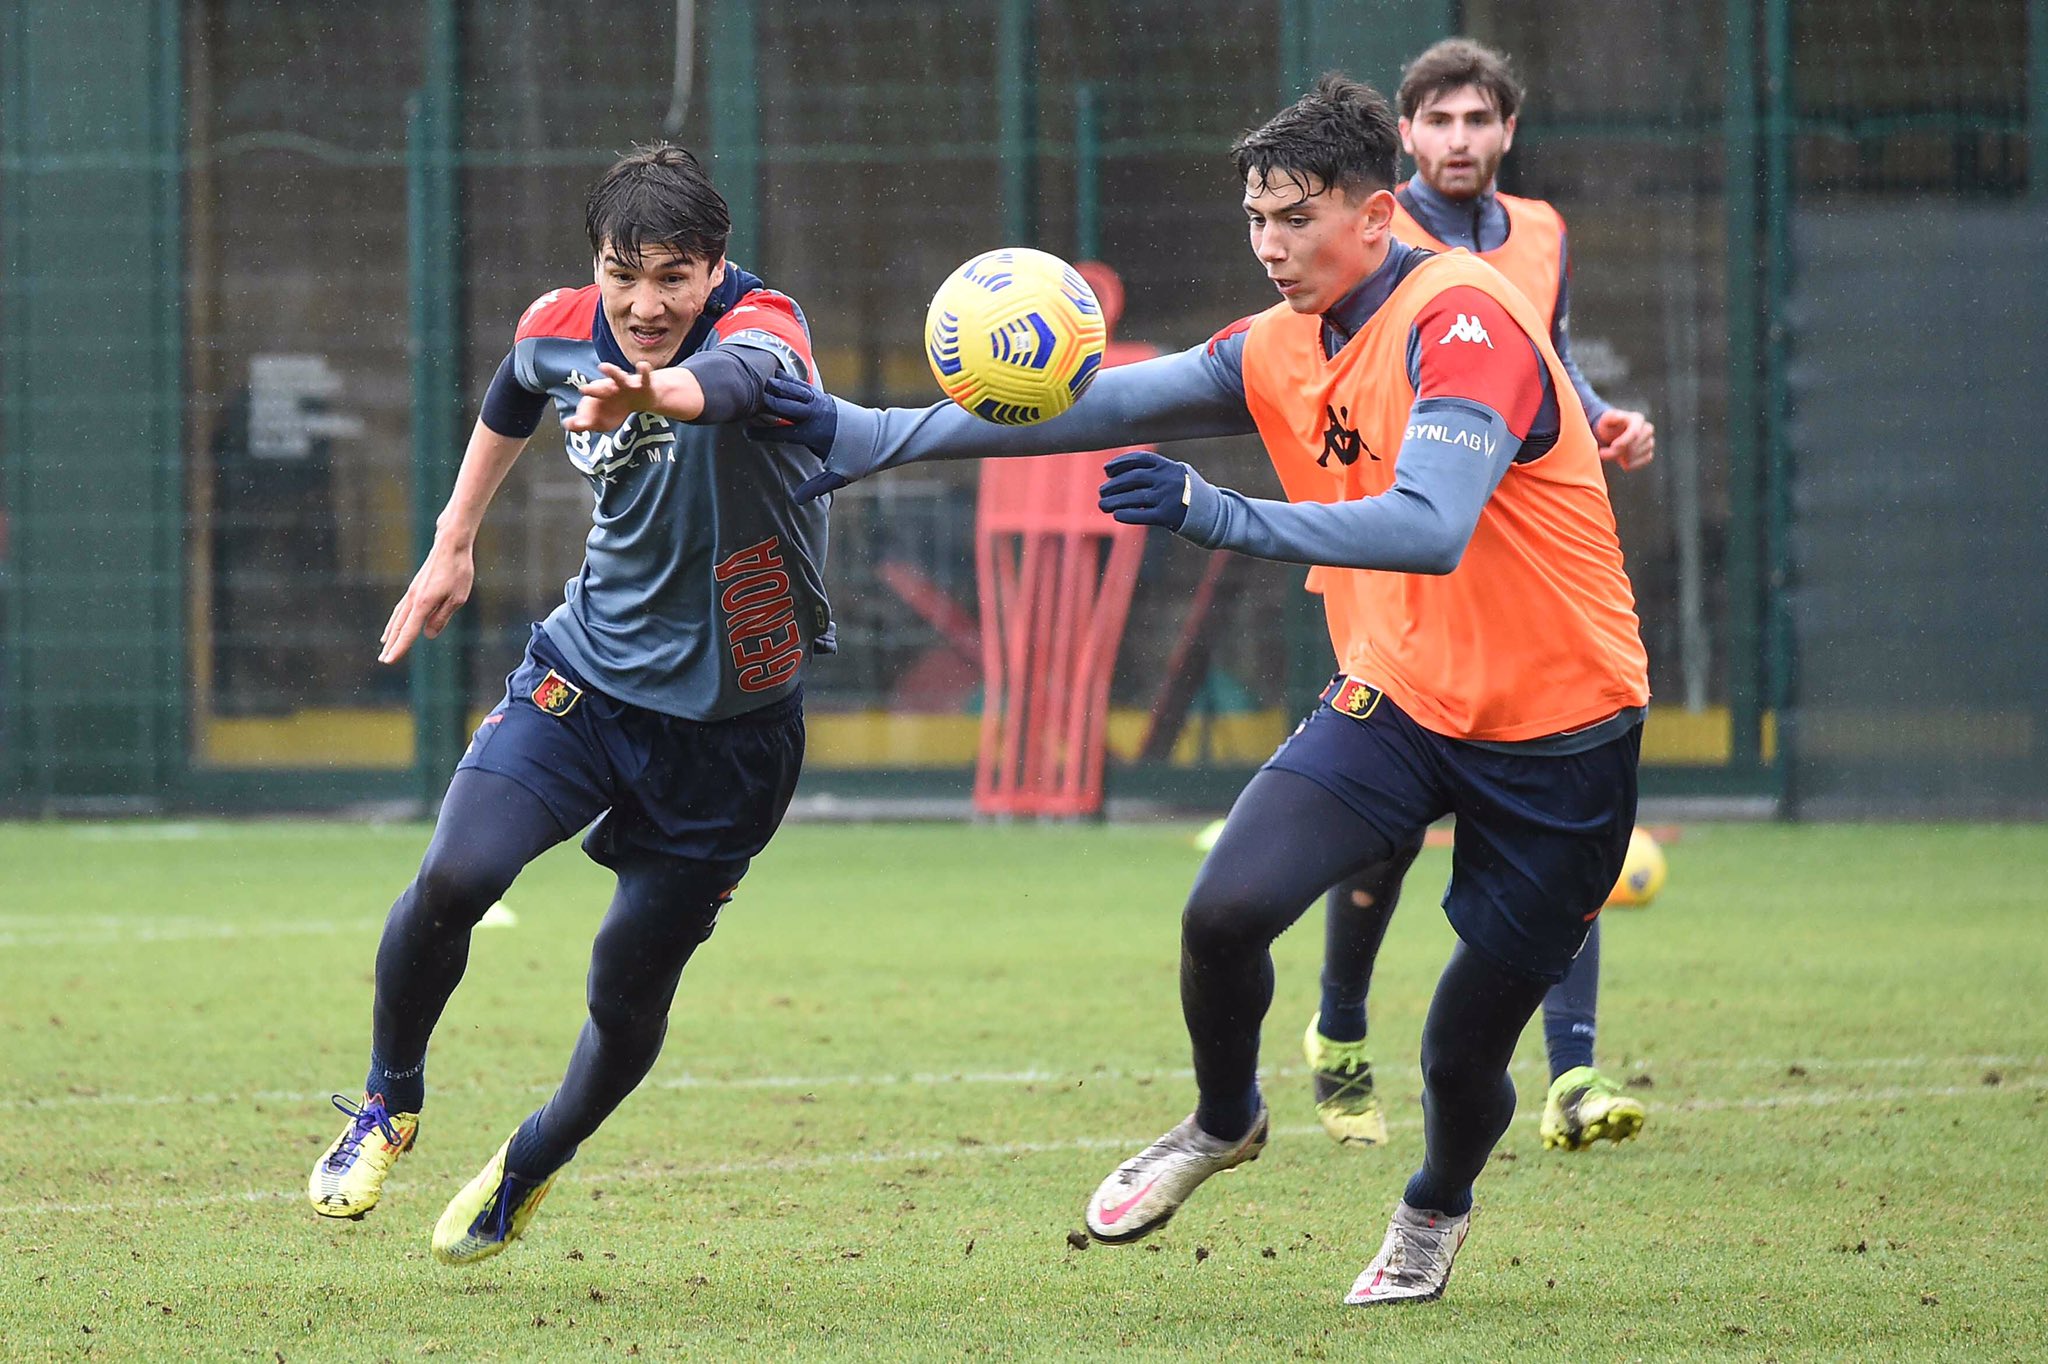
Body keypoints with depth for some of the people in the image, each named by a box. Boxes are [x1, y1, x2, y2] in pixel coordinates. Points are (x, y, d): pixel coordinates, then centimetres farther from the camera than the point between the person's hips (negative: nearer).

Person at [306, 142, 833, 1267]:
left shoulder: (761, 325, -24)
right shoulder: (560, 330, -8)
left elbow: (735, 375, -52)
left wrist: (662, 392, -74)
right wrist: (453, 542, 26)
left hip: (728, 719, -3)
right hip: (587, 668, 3)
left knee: (628, 994, 3)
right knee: (453, 878, -20)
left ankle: (534, 1163, 35)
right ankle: (390, 1102, 7)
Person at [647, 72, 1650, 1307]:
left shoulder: (1464, 323, -22)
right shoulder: (1281, 351, 2)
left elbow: (1431, 529, -36)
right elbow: (1089, 409, 2)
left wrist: (1228, 518, -45)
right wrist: (873, 436, -5)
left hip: (1558, 731, -5)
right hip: (1396, 695, 6)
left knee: (1468, 1050, 1)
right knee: (1227, 911, -17)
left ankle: (1438, 1209, 37)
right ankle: (1224, 1124, 14)